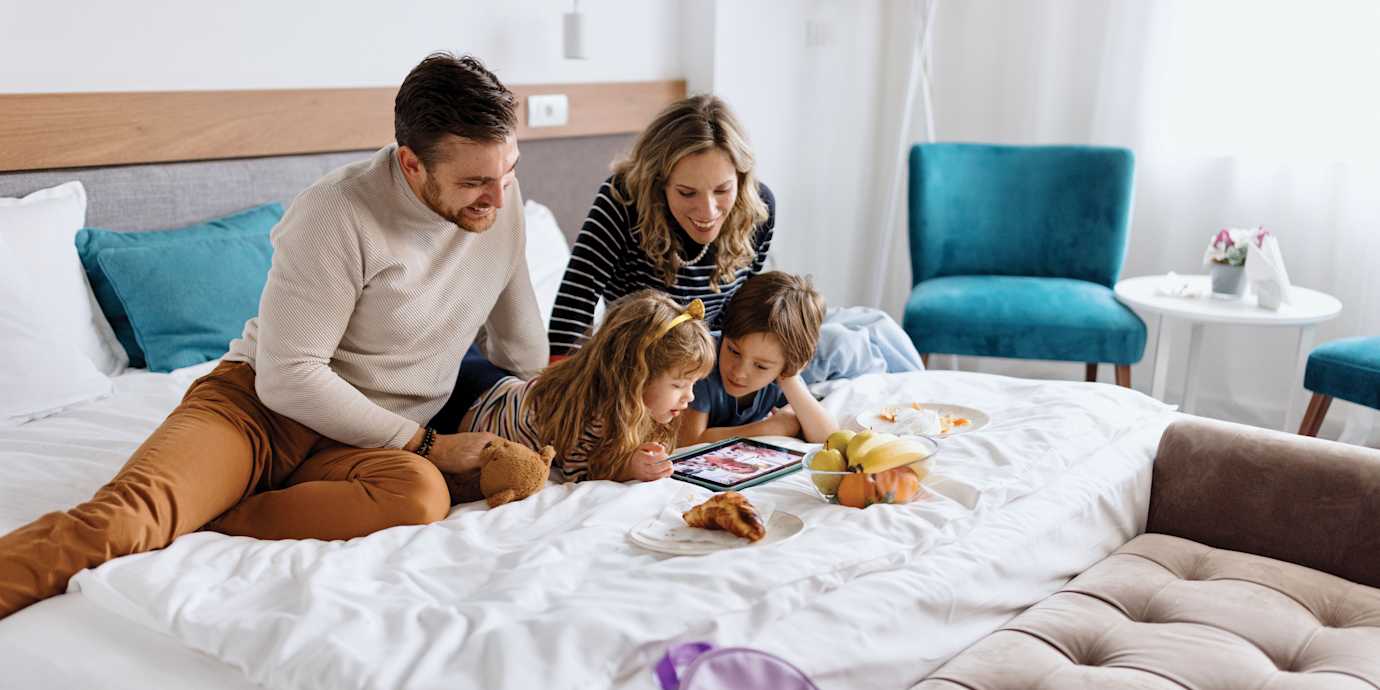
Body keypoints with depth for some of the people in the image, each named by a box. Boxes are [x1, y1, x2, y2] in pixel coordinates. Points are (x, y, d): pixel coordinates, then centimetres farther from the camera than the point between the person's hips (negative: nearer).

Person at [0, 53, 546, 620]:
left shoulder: (498, 192, 0)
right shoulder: (340, 213, -19)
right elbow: (288, 378, -19)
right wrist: (427, 445, -15)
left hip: (365, 443, 4)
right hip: (259, 403, -4)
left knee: (421, 494, -35)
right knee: (122, 516, -34)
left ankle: (188, 526, -26)